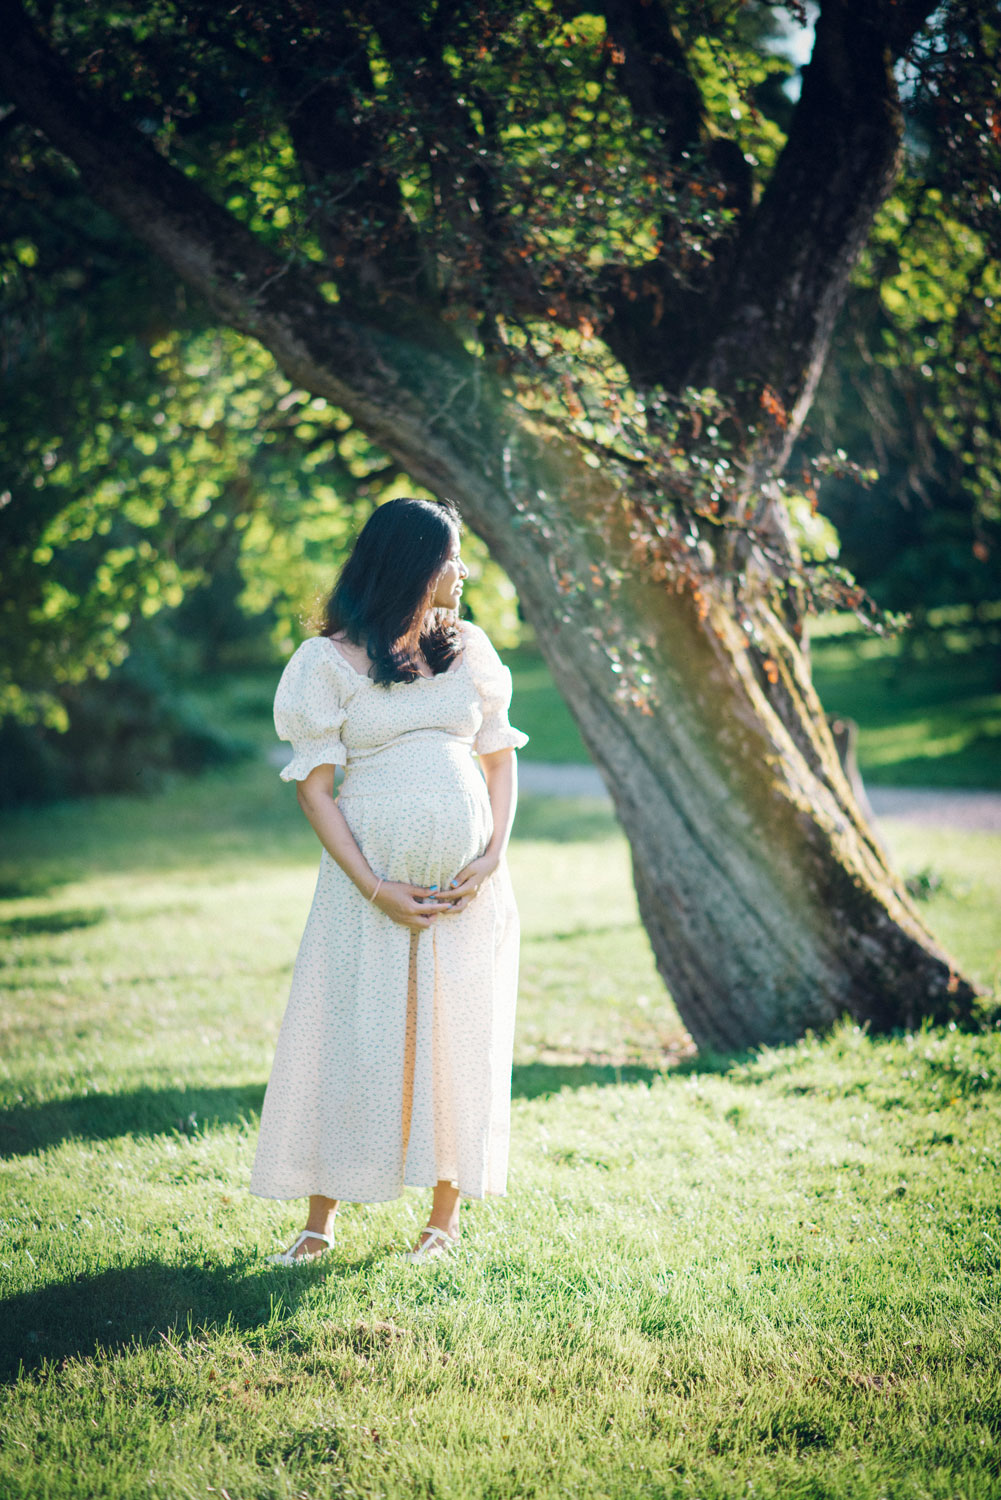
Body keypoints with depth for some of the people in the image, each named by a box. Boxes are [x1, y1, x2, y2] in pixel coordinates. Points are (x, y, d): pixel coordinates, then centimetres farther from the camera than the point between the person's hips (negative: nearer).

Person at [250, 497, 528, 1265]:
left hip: (468, 883, 3)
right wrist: (376, 890, -12)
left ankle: (446, 1217, 15)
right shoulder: (330, 660, -2)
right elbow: (315, 786, -5)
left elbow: (500, 758, 13)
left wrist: (493, 856, -3)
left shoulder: (469, 647, 10)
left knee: (459, 1036, 4)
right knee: (352, 1035, -1)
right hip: (372, 875, -3)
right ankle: (321, 1217, 12)